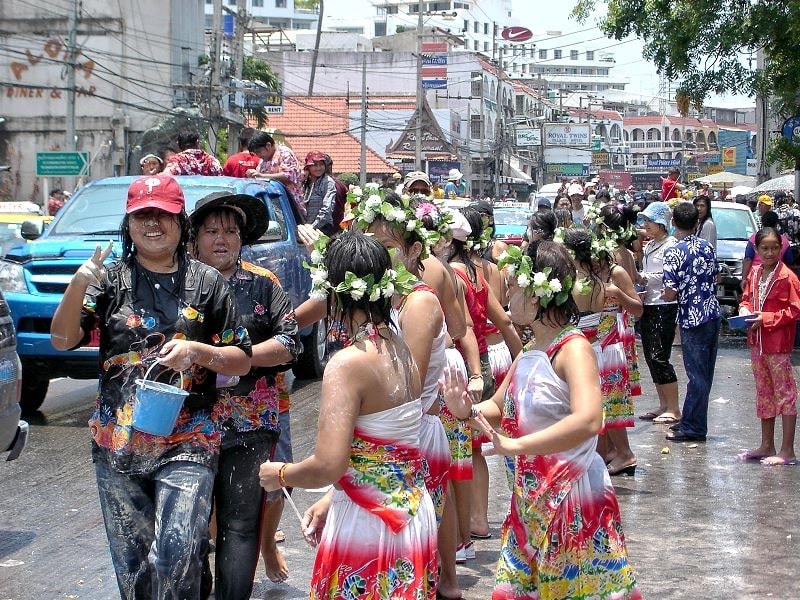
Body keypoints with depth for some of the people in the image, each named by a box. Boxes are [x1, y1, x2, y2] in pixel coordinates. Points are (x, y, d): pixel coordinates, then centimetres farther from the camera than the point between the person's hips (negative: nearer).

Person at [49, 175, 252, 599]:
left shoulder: (207, 282, 4)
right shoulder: (110, 280, 5)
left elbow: (242, 361, 6)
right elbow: (62, 339, -7)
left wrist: (197, 351, -14)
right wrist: (77, 287, -24)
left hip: (187, 443, -2)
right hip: (117, 445, 2)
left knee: (176, 558, -16)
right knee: (131, 562, 11)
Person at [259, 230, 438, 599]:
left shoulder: (347, 364, -20)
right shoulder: (401, 350, 4)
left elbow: (328, 467, -26)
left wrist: (279, 475, -7)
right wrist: (332, 499, 14)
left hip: (366, 526, -7)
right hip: (415, 517, 7)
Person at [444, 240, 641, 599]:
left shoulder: (573, 348, -18)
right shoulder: (528, 356, 8)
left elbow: (588, 420, -33)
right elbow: (498, 408, 21)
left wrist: (516, 446, -35)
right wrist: (466, 410, -2)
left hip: (574, 503, -8)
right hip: (531, 503, 8)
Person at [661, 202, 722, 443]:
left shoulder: (673, 253, -14)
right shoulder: (707, 247, 6)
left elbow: (670, 293, -17)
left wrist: (665, 295, 4)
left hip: (692, 319, -6)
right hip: (713, 315, 6)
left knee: (697, 375, -2)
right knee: (704, 372, 12)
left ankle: (693, 428, 4)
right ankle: (691, 420, 22)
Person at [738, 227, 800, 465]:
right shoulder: (754, 274, 8)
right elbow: (747, 298, 20)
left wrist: (766, 318, -20)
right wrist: (745, 310, -2)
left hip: (778, 343, -8)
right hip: (757, 342, 8)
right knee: (763, 393, 16)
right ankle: (766, 446, 26)